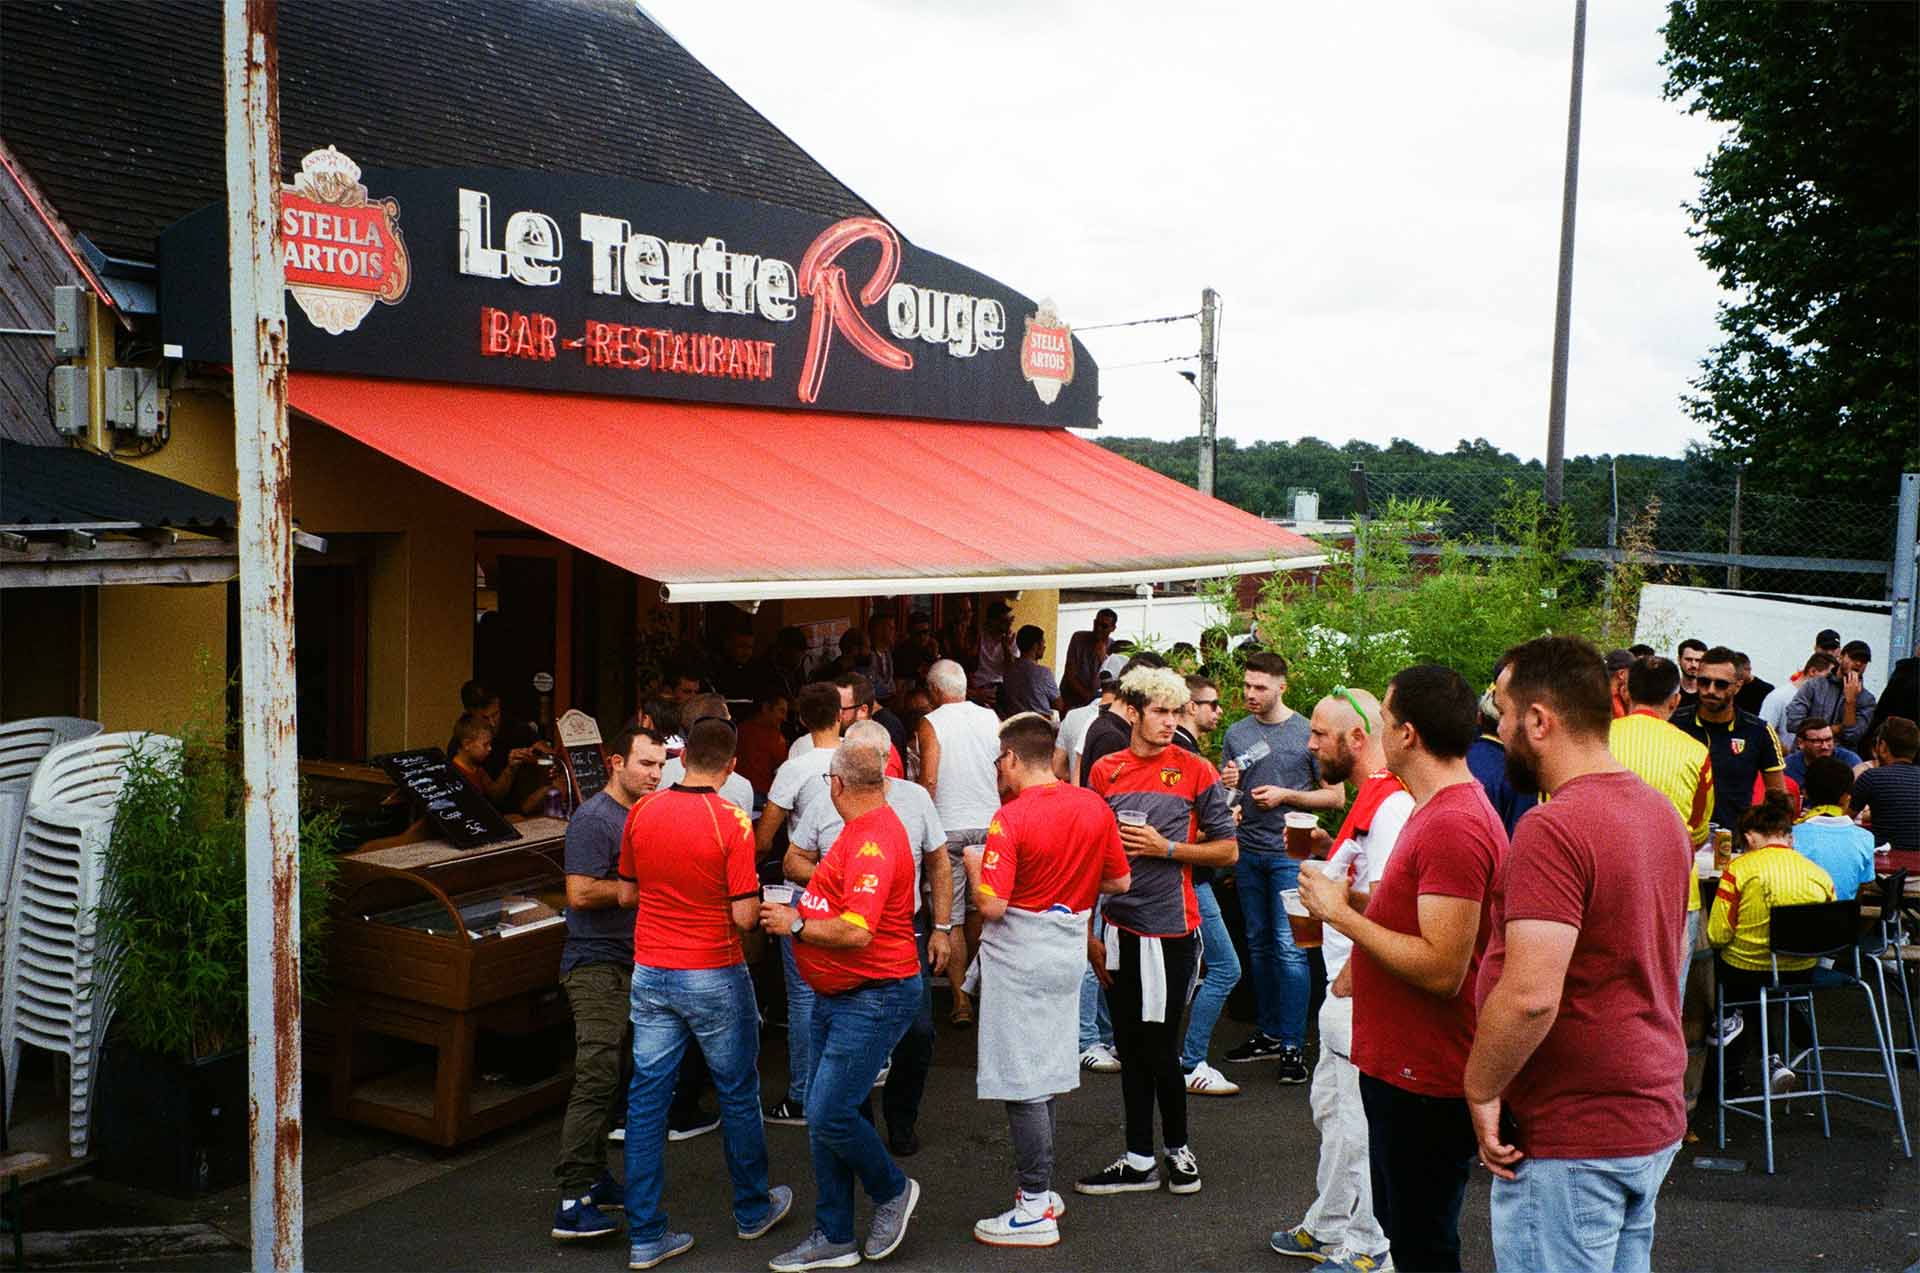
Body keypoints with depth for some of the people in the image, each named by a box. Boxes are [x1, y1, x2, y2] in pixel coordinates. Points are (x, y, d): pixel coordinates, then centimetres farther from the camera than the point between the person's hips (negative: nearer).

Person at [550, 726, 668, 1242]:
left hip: (628, 962, 9)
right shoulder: (593, 819, -14)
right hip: (596, 965, -9)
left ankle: (594, 1177, 23)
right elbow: (581, 894, -21)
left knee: (606, 1077, 14)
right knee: (596, 1078, -13)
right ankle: (573, 1203, -11)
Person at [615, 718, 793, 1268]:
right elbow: (744, 916, -17)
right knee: (737, 1095, 15)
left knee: (646, 1099, 8)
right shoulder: (732, 821, -16)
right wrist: (757, 903, 5)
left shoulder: (641, 813, -2)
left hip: (650, 974, 4)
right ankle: (753, 1209, 32)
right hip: (714, 976, -4)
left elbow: (627, 894, 8)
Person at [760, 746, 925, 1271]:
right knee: (821, 1114, 11)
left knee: (830, 1114, -10)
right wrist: (798, 908, 6)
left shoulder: (874, 840, -22)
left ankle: (893, 1190, 16)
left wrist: (795, 924, -16)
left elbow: (856, 932, -28)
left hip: (873, 998, -10)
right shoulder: (862, 830, 11)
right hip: (837, 994, 10)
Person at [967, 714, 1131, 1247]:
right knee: (1044, 1072, 18)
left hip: (1019, 957, -7)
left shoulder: (1011, 818, -19)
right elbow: (1119, 881, 8)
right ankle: (1038, 1186, 28)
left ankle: (1035, 1209, 7)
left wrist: (974, 865, -3)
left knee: (1022, 1081, 1)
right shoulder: (1094, 806, 0)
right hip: (1067, 950, 7)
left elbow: (992, 906, -21)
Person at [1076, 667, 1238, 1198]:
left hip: (1170, 929, -4)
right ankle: (1139, 1161, 24)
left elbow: (1228, 850, -2)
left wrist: (1165, 847, -14)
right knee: (1131, 1051, 12)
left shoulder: (1196, 771, -4)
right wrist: (1088, 932, 6)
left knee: (1159, 1050, 1)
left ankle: (1177, 1148, 25)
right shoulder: (1106, 771, 4)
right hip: (1118, 929, 4)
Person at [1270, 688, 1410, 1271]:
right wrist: (1328, 851, 9)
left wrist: (1351, 974, -19)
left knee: (1356, 1120, 1)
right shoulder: (1369, 798, 13)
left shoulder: (1390, 803, -21)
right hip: (1345, 985, 11)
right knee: (1330, 1108, 21)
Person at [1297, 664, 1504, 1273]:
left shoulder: (1452, 825, -24)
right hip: (1402, 1063, 10)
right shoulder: (1445, 809, 10)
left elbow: (1441, 969, -29)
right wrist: (1356, 900, 5)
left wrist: (1341, 913, -20)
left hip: (1424, 1079, -10)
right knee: (1399, 1222, 23)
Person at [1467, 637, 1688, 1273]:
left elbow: (1529, 998, -30)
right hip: (1653, 1120, 9)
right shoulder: (1662, 813, 8)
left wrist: (1481, 1091, -15)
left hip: (1570, 1137, -9)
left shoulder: (1554, 830, -23)